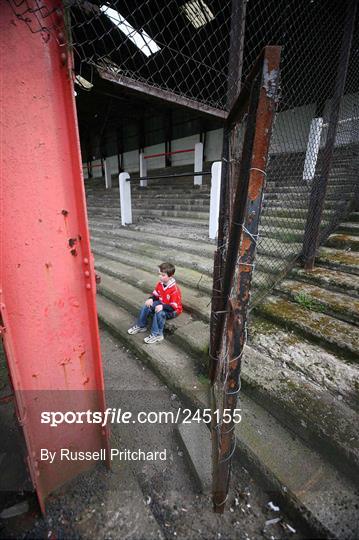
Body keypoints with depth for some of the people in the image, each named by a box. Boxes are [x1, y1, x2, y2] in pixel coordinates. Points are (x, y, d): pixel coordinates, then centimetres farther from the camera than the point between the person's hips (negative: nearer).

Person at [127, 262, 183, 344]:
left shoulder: (174, 290, -31)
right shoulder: (160, 284, -7)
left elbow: (174, 307, -30)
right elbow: (155, 294, 7)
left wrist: (162, 306, -41)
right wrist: (151, 299, -14)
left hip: (173, 311, -8)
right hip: (161, 304, 8)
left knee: (159, 313, -34)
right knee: (147, 306, -7)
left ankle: (157, 335, -18)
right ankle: (141, 326, 12)